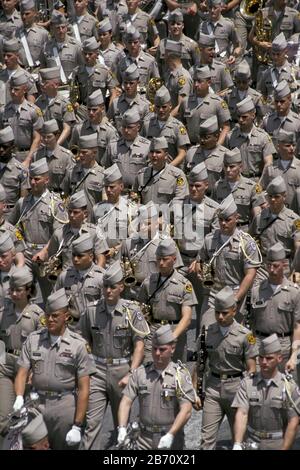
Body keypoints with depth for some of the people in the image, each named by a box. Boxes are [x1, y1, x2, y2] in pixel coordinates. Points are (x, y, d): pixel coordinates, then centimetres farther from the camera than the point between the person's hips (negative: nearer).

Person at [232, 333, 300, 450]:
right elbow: (241, 414, -6)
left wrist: (284, 449, -12)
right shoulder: (248, 383, 4)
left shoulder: (289, 386, -2)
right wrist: (237, 445, -18)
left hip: (277, 444, -1)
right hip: (253, 442, 1)